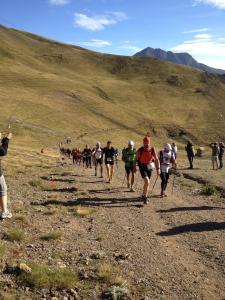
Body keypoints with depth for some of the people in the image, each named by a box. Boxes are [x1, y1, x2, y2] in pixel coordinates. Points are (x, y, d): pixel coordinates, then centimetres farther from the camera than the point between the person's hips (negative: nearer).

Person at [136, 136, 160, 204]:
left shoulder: (152, 150, -8)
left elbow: (156, 159, -6)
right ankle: (145, 197, -6)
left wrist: (158, 168, -14)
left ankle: (144, 195, 39)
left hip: (149, 167, 4)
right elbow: (136, 159, 1)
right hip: (142, 167, -3)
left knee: (146, 183, 17)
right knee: (147, 182, -20)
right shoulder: (140, 150, -13)